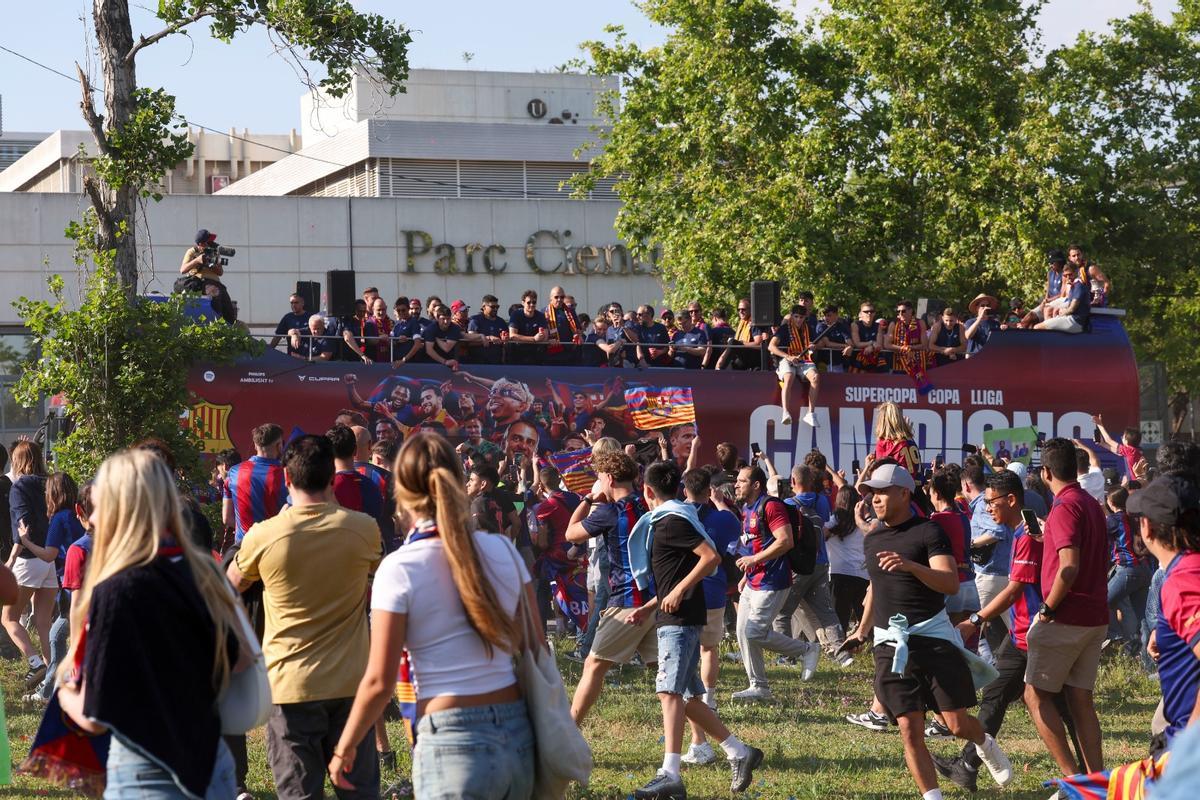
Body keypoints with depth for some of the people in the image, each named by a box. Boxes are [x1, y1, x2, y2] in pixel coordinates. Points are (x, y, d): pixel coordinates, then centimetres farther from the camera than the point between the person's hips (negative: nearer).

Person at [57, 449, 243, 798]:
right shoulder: (202, 573, 1)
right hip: (213, 763, 7)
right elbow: (241, 658, 12)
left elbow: (94, 718, -15)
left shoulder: (117, 591, -18)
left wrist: (66, 696, 6)